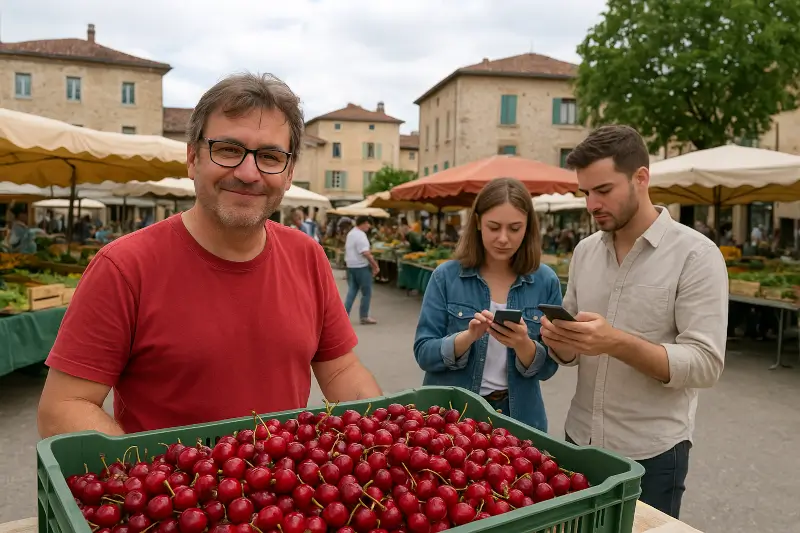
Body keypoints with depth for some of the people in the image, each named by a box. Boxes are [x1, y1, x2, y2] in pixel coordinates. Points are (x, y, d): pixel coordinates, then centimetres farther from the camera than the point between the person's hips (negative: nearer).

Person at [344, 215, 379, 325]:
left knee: (351, 292, 10)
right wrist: (375, 265, -18)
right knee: (366, 293, 3)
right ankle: (364, 317, 9)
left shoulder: (351, 233, 13)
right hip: (361, 267, -9)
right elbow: (366, 253, -24)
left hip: (351, 266, 9)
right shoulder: (360, 235, -18)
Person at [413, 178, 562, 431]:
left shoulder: (546, 281, -6)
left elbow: (547, 367, -4)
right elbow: (423, 353, -10)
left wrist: (523, 344, -23)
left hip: (518, 415, 1)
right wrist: (468, 337, -26)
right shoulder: (446, 276, -9)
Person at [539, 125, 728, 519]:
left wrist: (617, 342, -30)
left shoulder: (696, 255, -12)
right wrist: (559, 342, -14)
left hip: (650, 455, -5)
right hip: (579, 441, 5)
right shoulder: (585, 251, 4)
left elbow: (706, 365, -18)